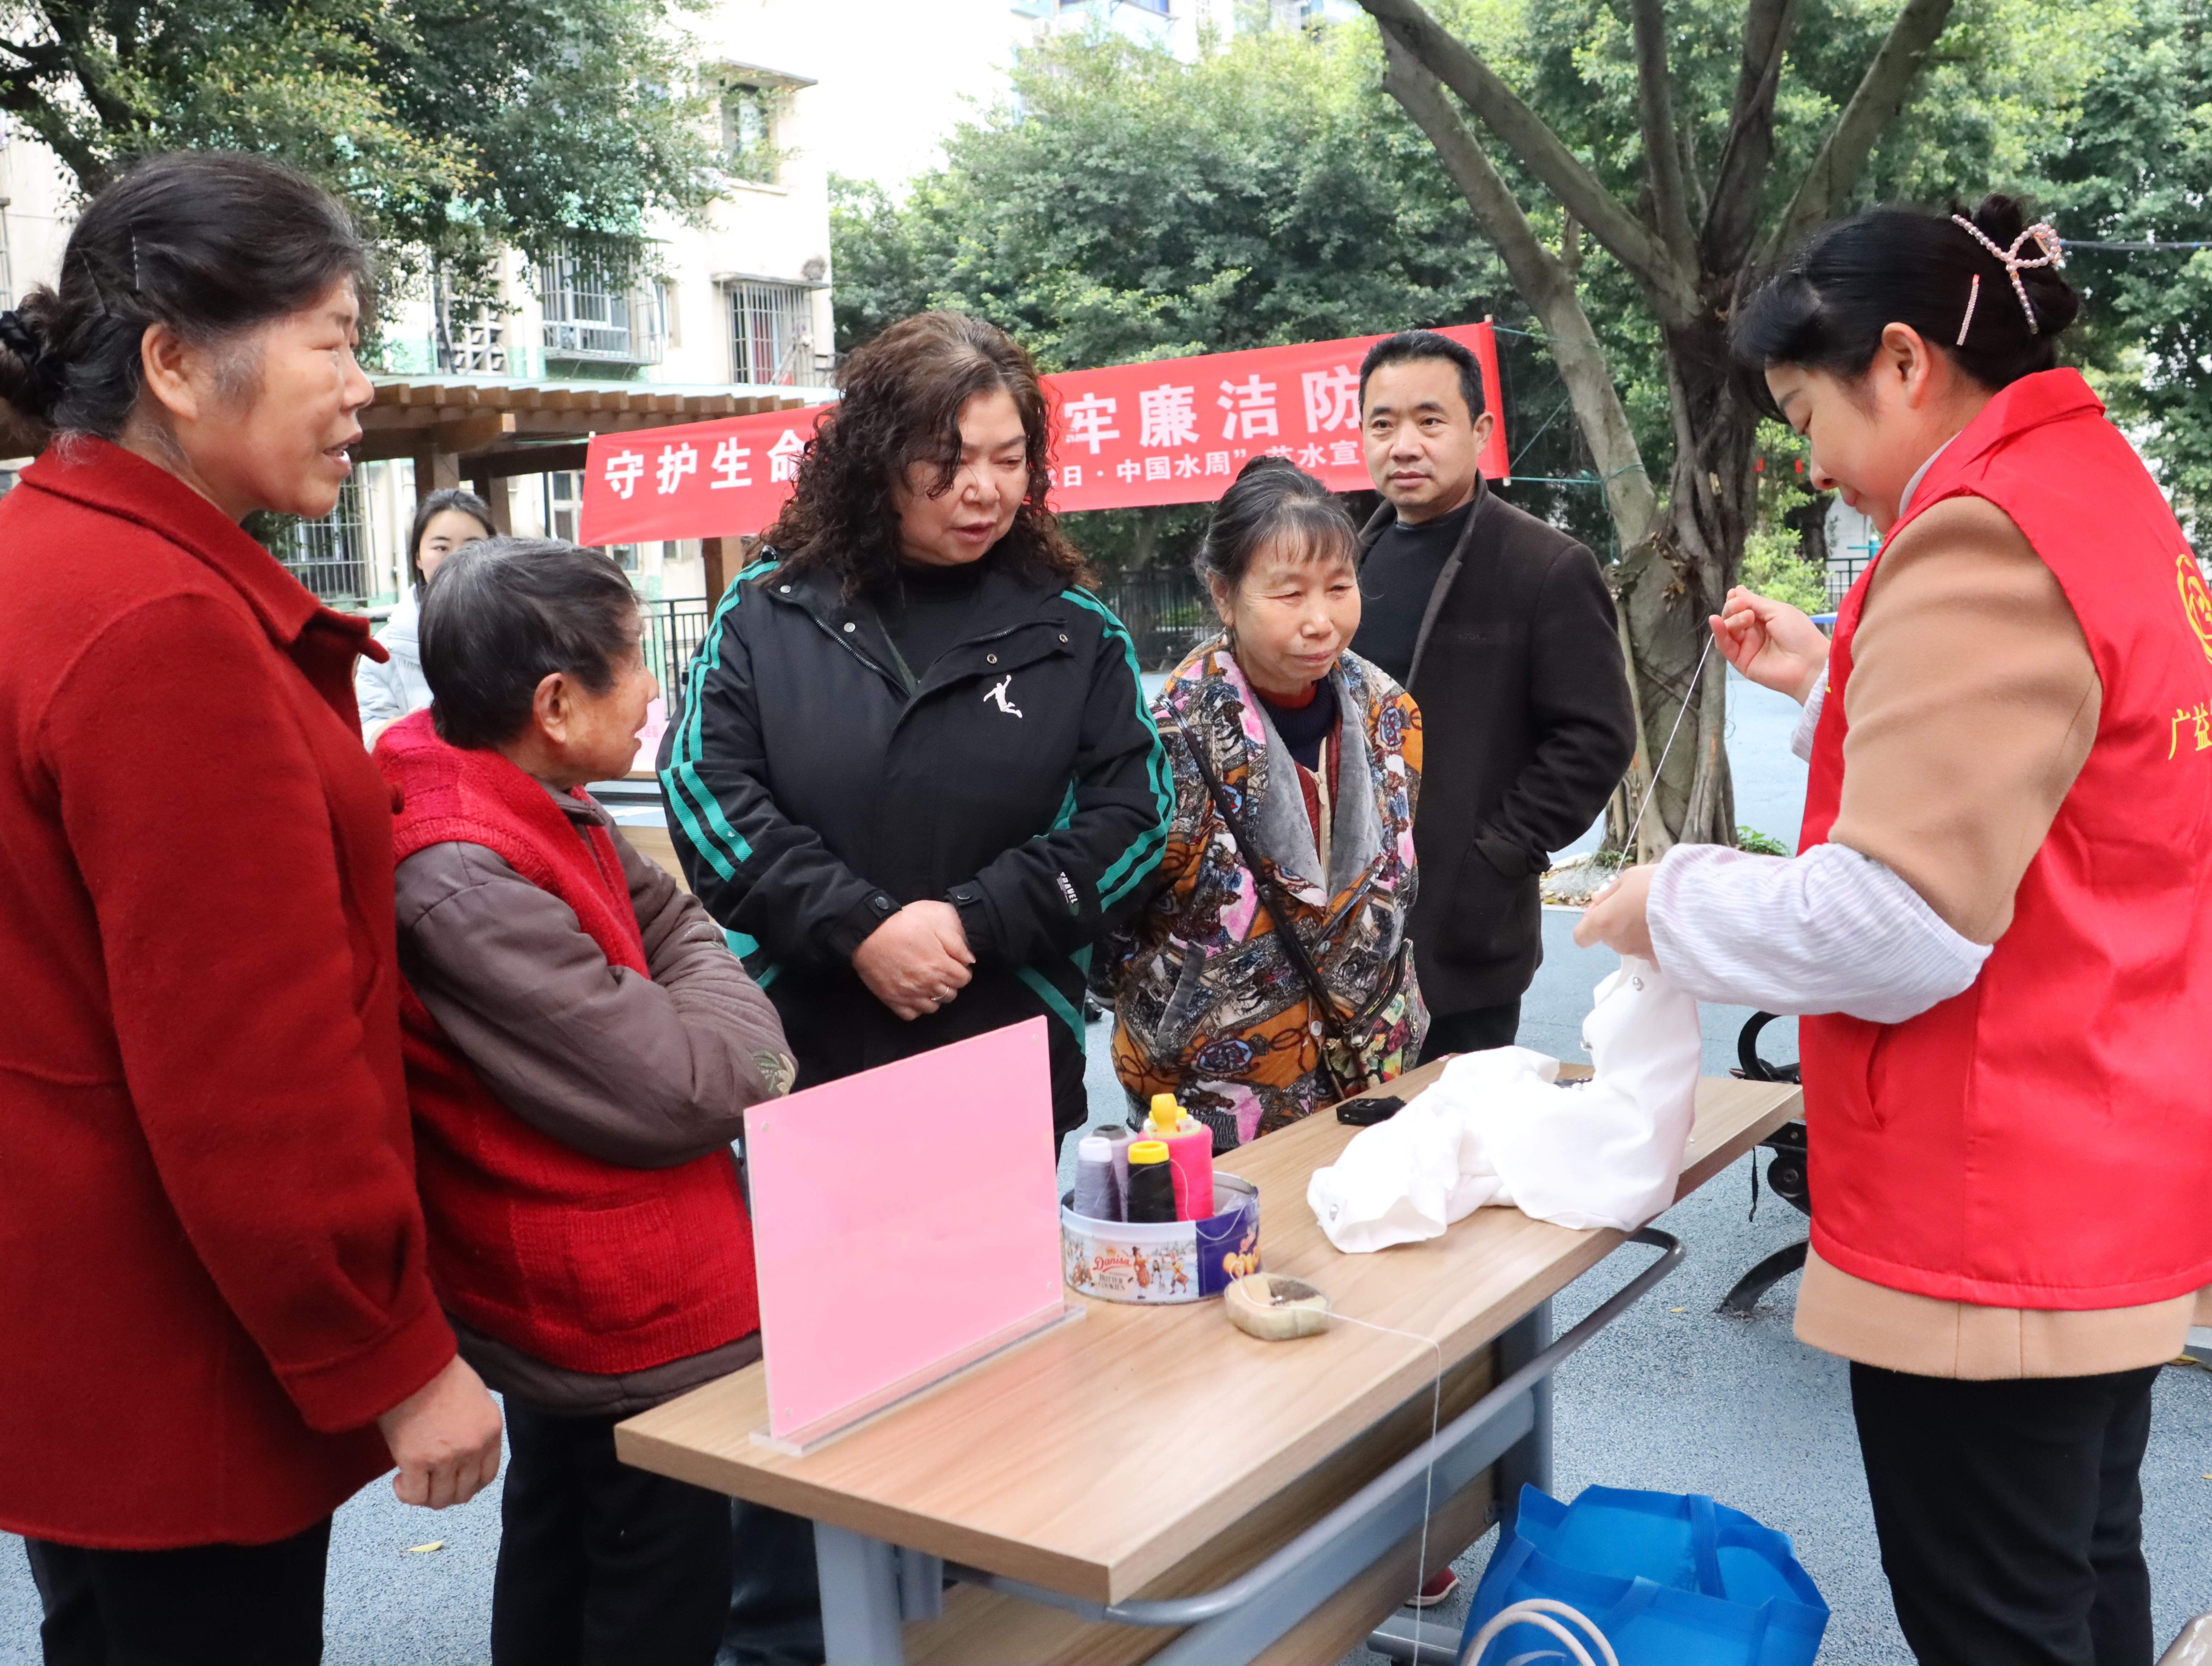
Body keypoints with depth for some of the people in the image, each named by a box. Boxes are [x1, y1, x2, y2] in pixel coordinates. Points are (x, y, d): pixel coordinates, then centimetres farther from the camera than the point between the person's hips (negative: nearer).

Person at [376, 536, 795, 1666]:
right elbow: (688, 1090, -28)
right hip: (628, 1324, -10)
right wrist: (738, 1014, -8)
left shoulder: (534, 808, -2)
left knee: (556, 1551, 26)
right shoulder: (466, 884, -32)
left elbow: (665, 913, 8)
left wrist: (715, 1004, -9)